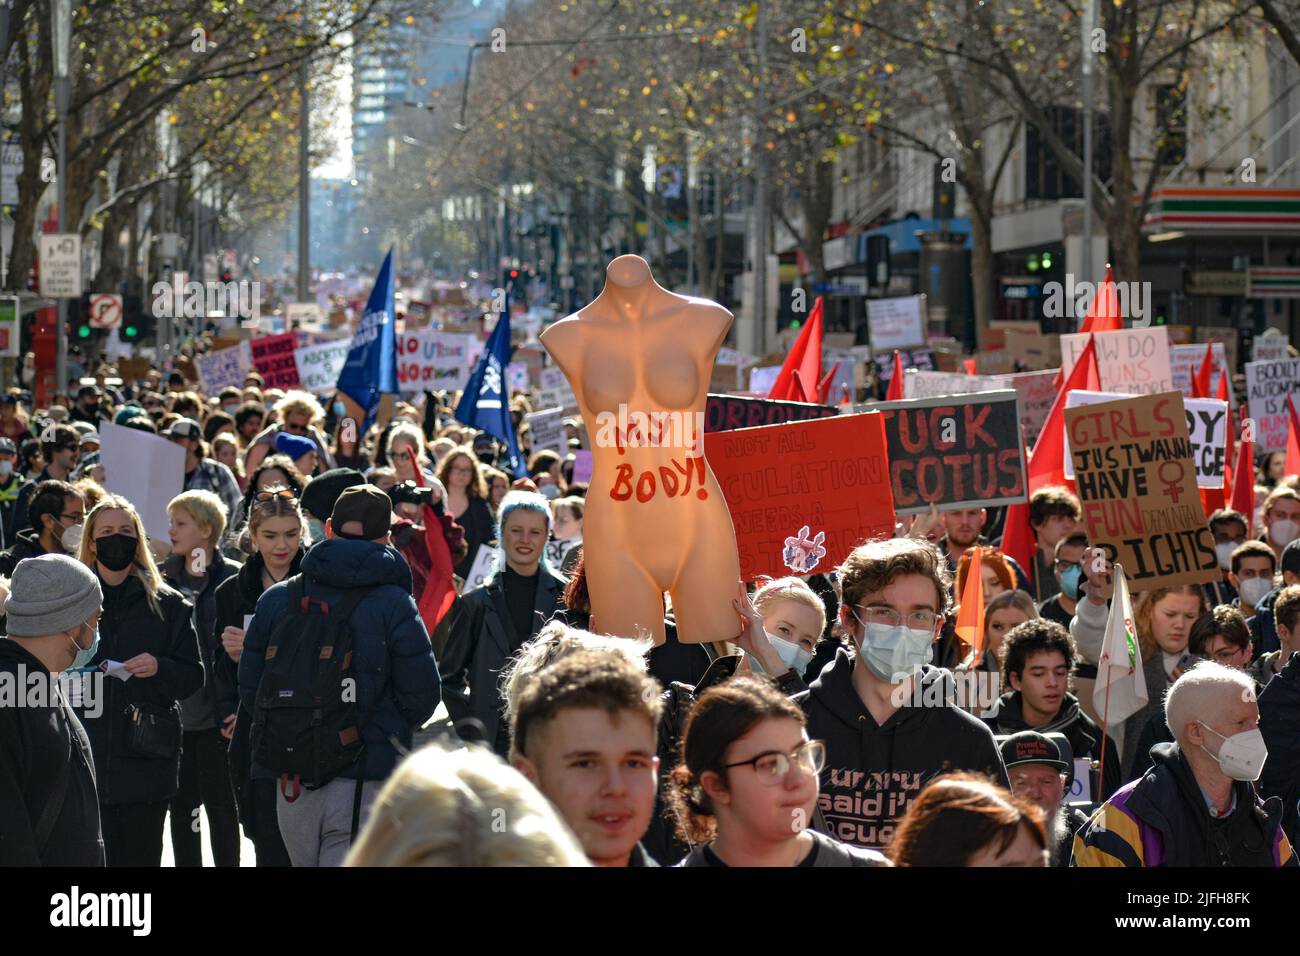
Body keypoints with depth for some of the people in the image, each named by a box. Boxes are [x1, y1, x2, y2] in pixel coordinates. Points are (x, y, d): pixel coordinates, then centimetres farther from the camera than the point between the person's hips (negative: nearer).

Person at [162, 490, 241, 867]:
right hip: (174, 712, 5)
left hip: (216, 714, -5)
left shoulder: (232, 578, -7)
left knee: (220, 805, 4)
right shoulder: (165, 578, 8)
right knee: (182, 806, 10)